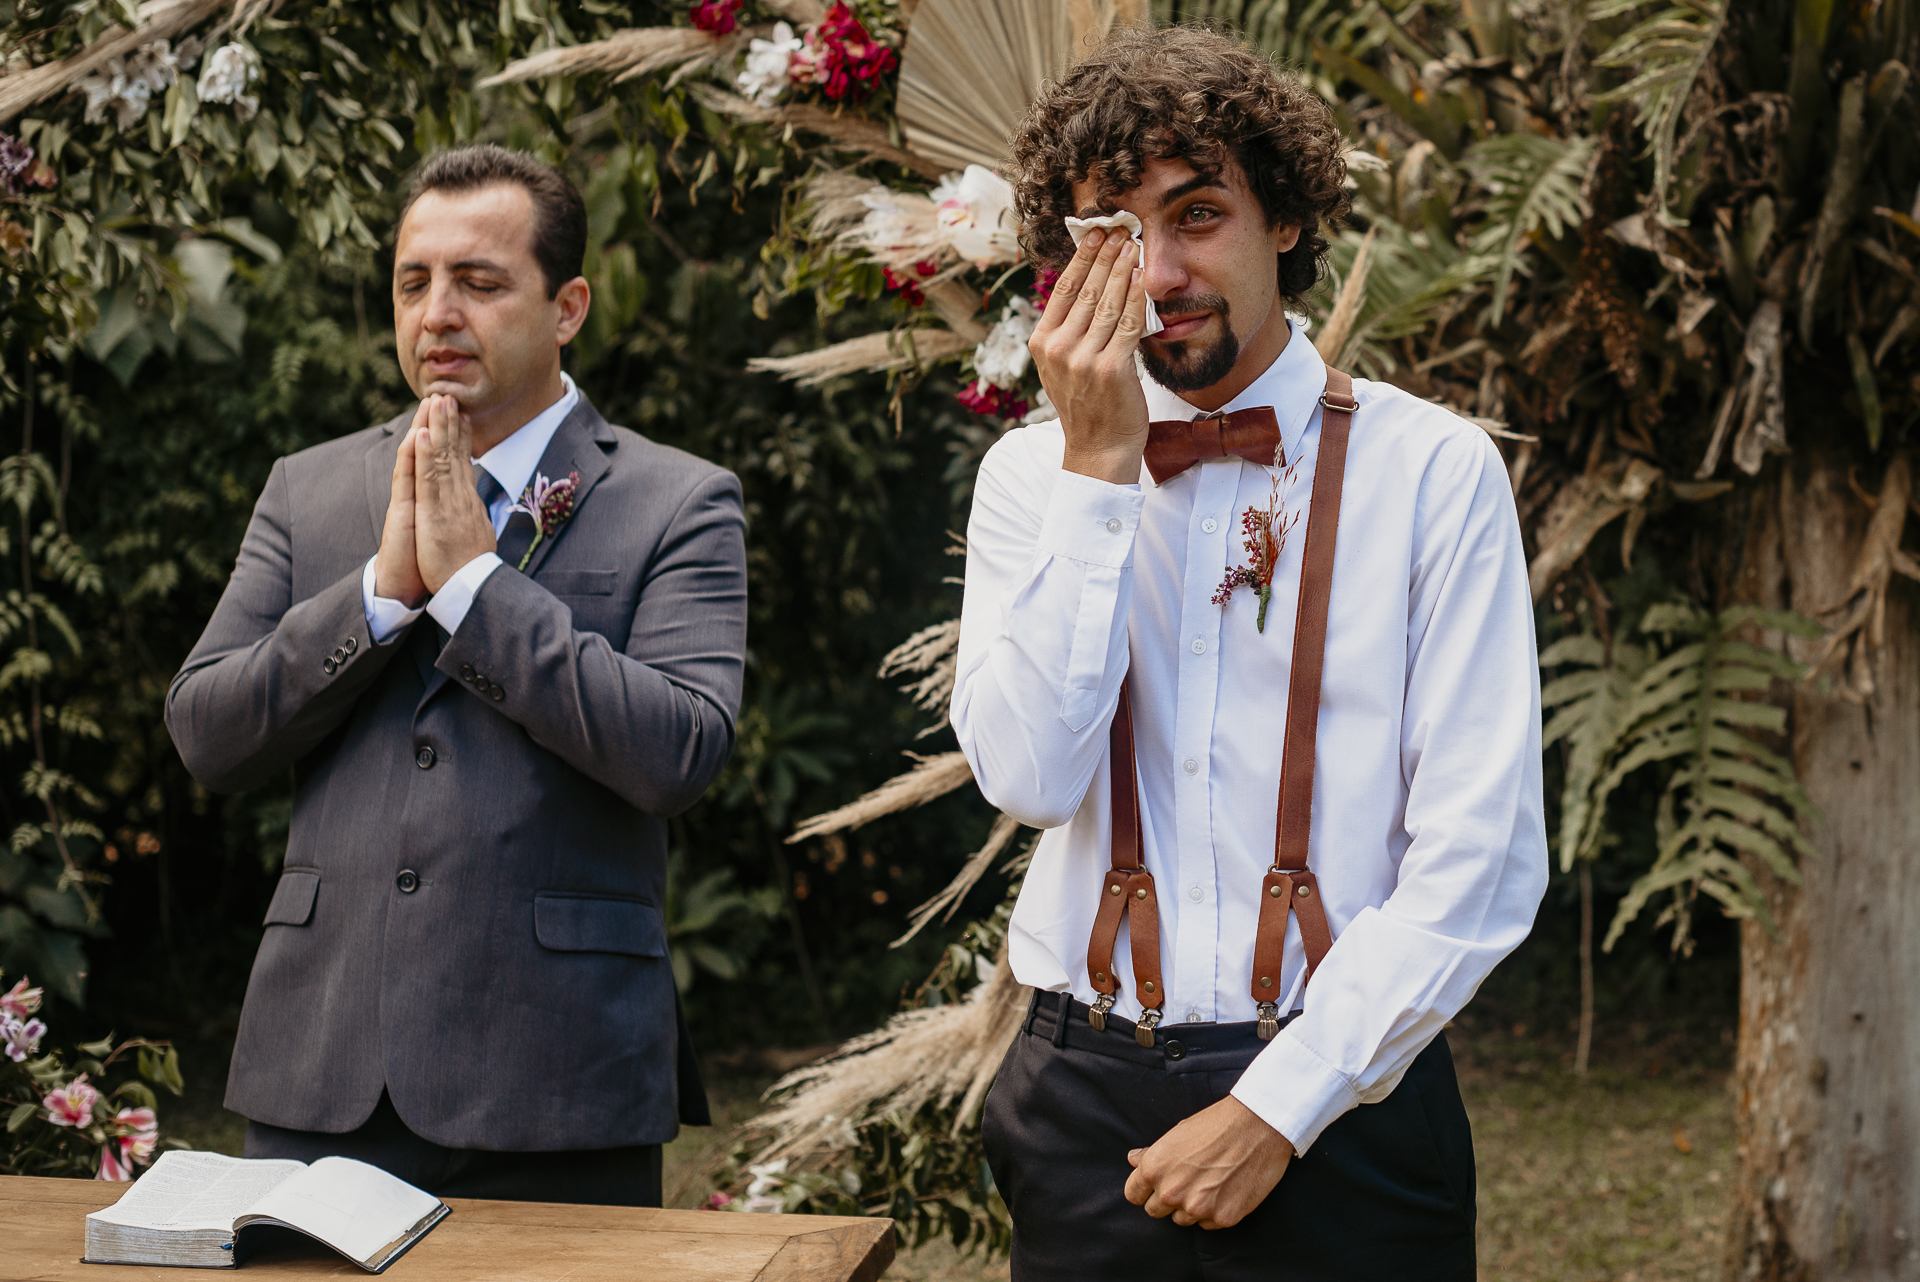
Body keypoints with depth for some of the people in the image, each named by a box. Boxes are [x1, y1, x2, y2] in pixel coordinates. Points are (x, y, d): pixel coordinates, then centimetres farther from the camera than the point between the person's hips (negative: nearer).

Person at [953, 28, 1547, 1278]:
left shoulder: (1432, 470, -4)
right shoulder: (1031, 474, 5)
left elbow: (1479, 860, -9)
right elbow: (1032, 778, -10)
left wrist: (1278, 1108, -13)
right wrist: (1099, 467, -12)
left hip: (1340, 1111, -2)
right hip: (1087, 1108, 2)